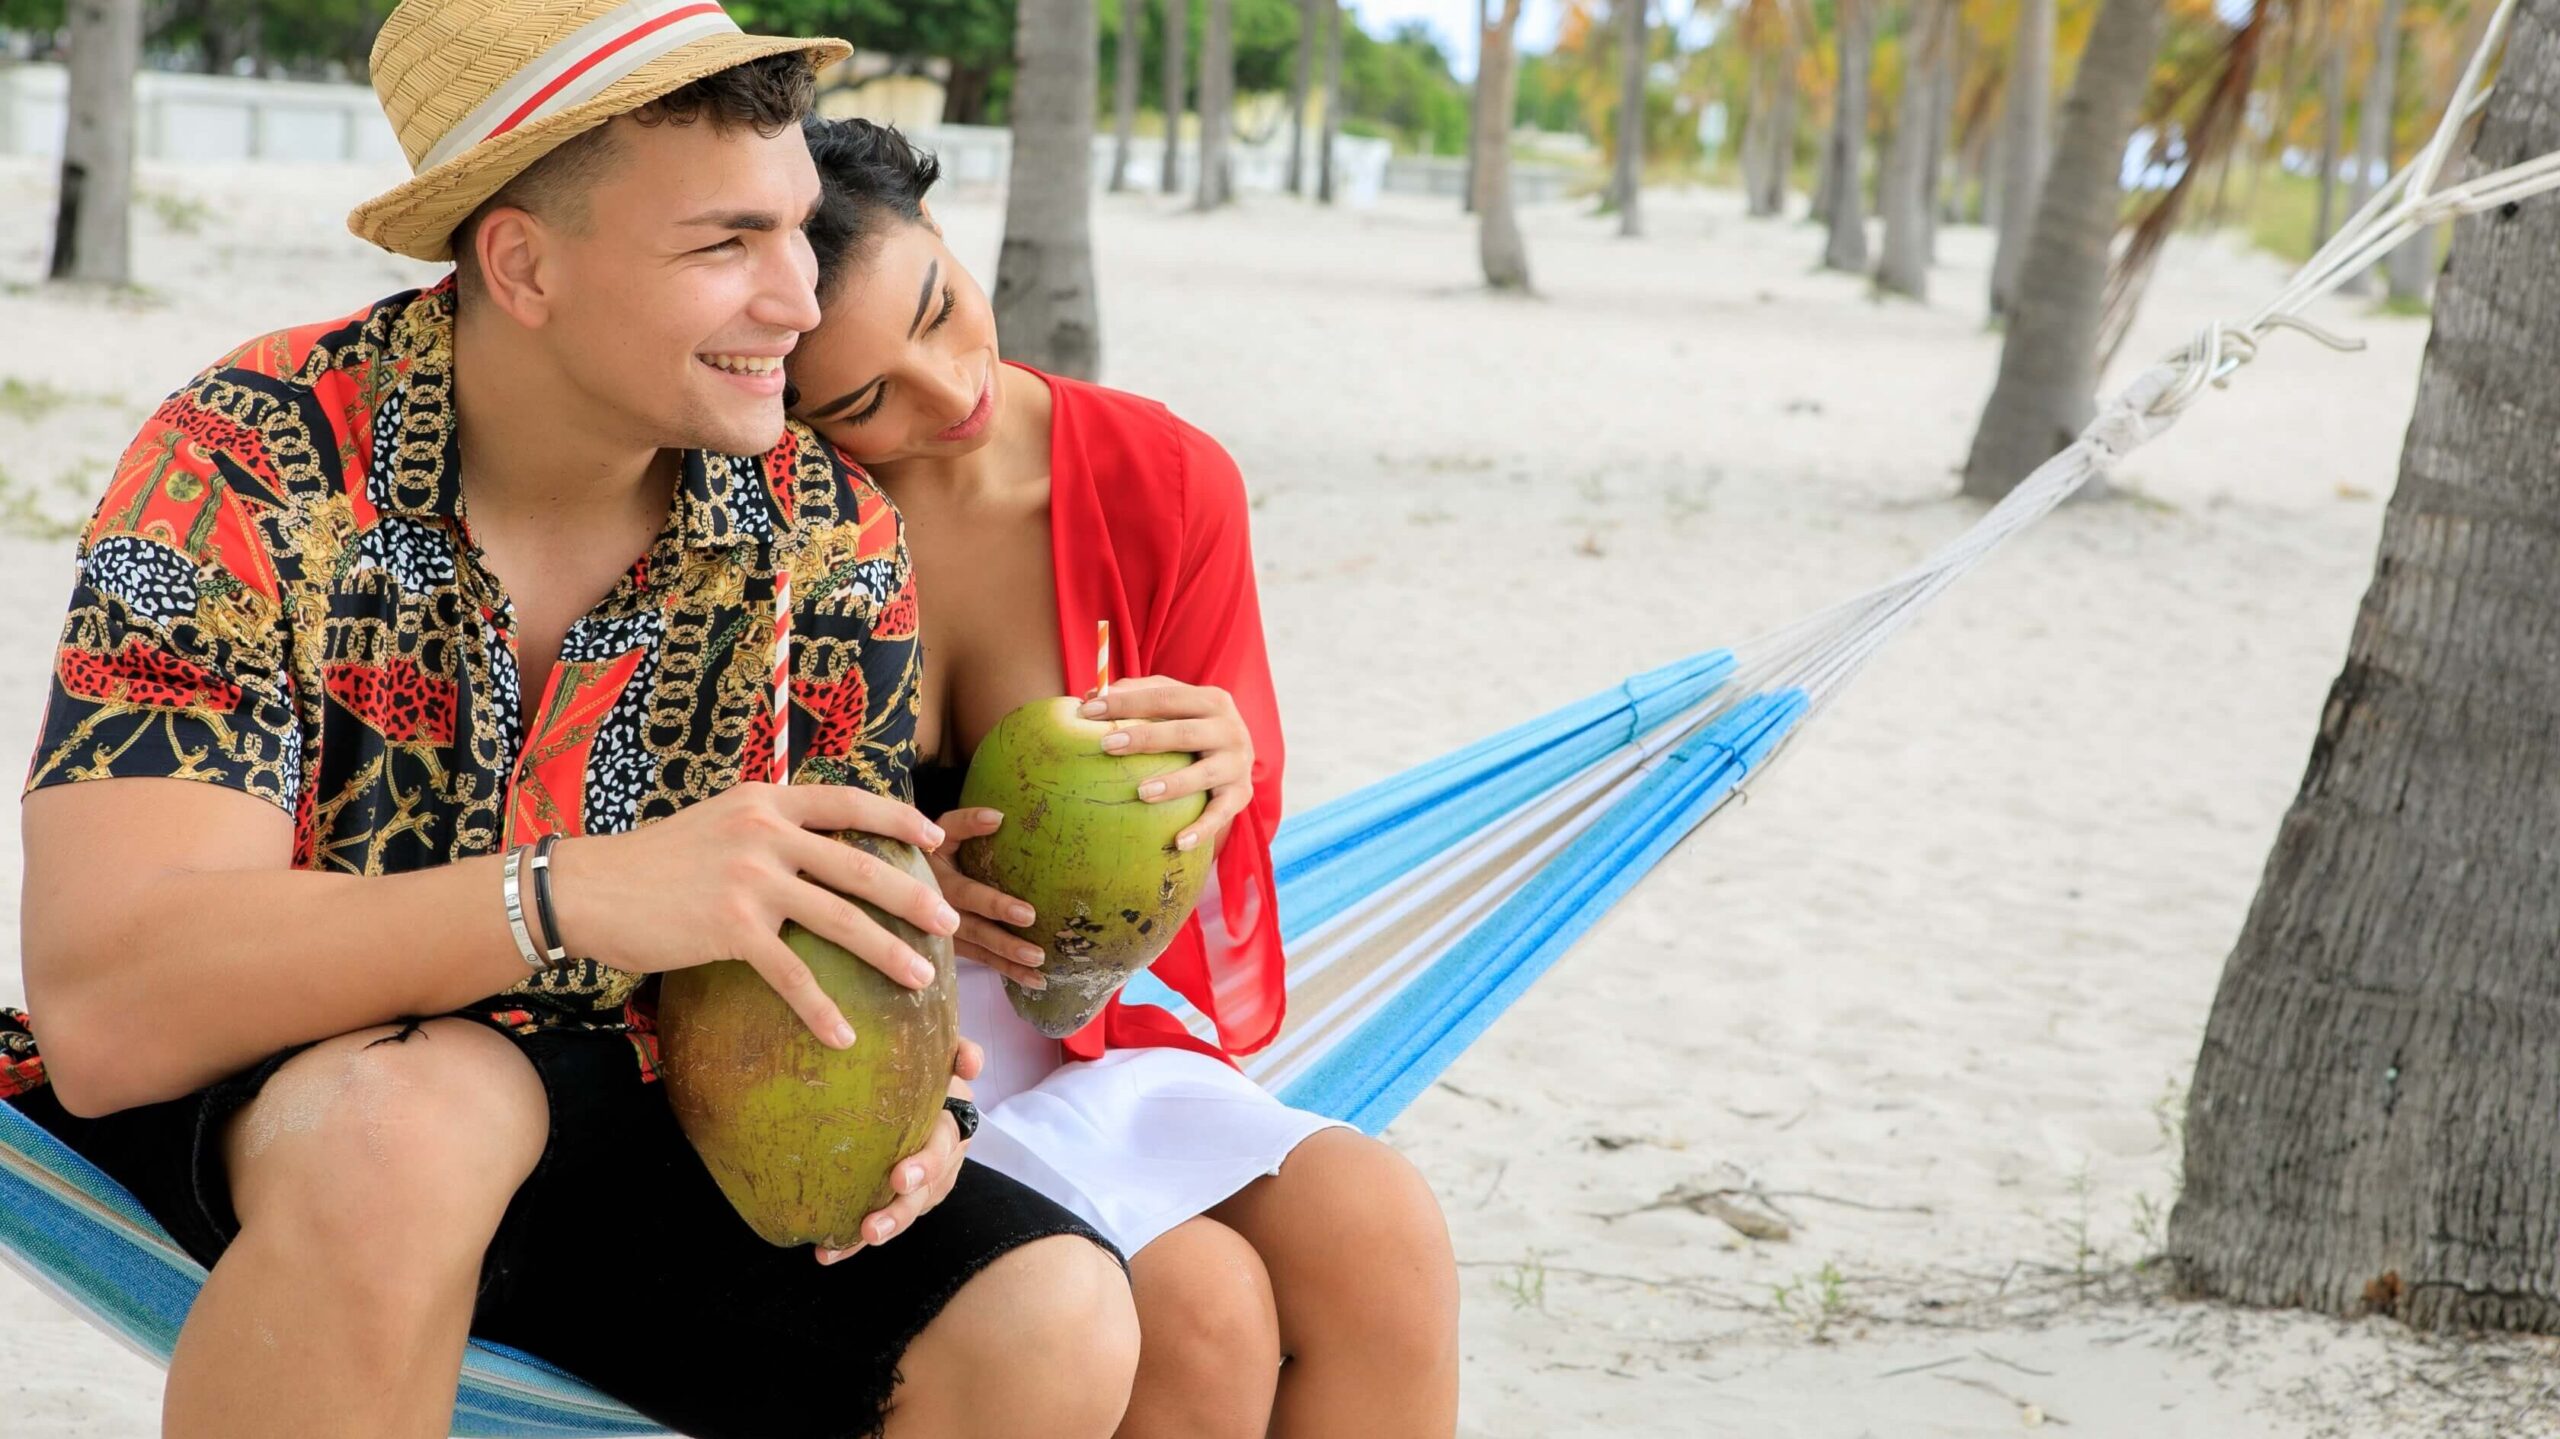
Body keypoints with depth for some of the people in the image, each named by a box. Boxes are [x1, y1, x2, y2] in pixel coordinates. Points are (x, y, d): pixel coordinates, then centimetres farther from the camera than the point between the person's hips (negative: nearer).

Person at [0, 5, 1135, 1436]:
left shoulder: (828, 530, -4)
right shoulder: (246, 475, -18)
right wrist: (578, 894, -41)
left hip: (638, 1119, 4)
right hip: (251, 1123, -4)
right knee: (413, 1120, -38)